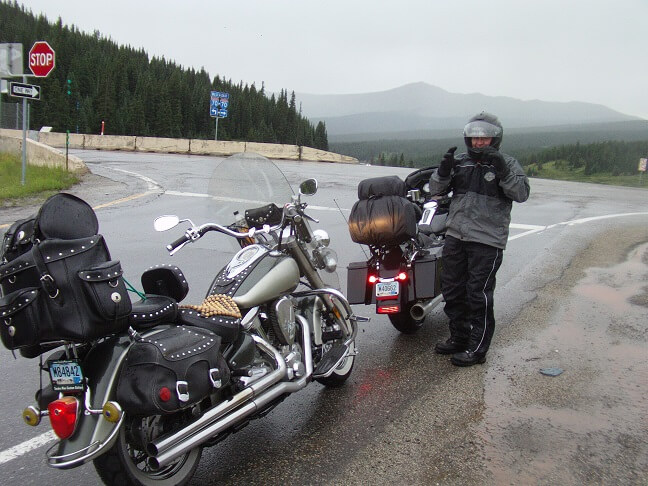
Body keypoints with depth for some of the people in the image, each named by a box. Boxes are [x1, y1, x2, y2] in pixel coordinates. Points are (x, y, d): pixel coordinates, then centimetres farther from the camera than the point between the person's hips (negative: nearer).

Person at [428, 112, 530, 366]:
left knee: (479, 294, -3)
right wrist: (444, 170, -13)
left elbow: (522, 193, -12)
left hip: (487, 241, -5)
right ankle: (459, 337, 32)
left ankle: (478, 348, 9)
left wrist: (503, 172, -25)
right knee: (452, 290, 14)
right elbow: (435, 188, 6)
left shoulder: (507, 163, 1)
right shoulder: (460, 162, 11)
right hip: (455, 237, 5)